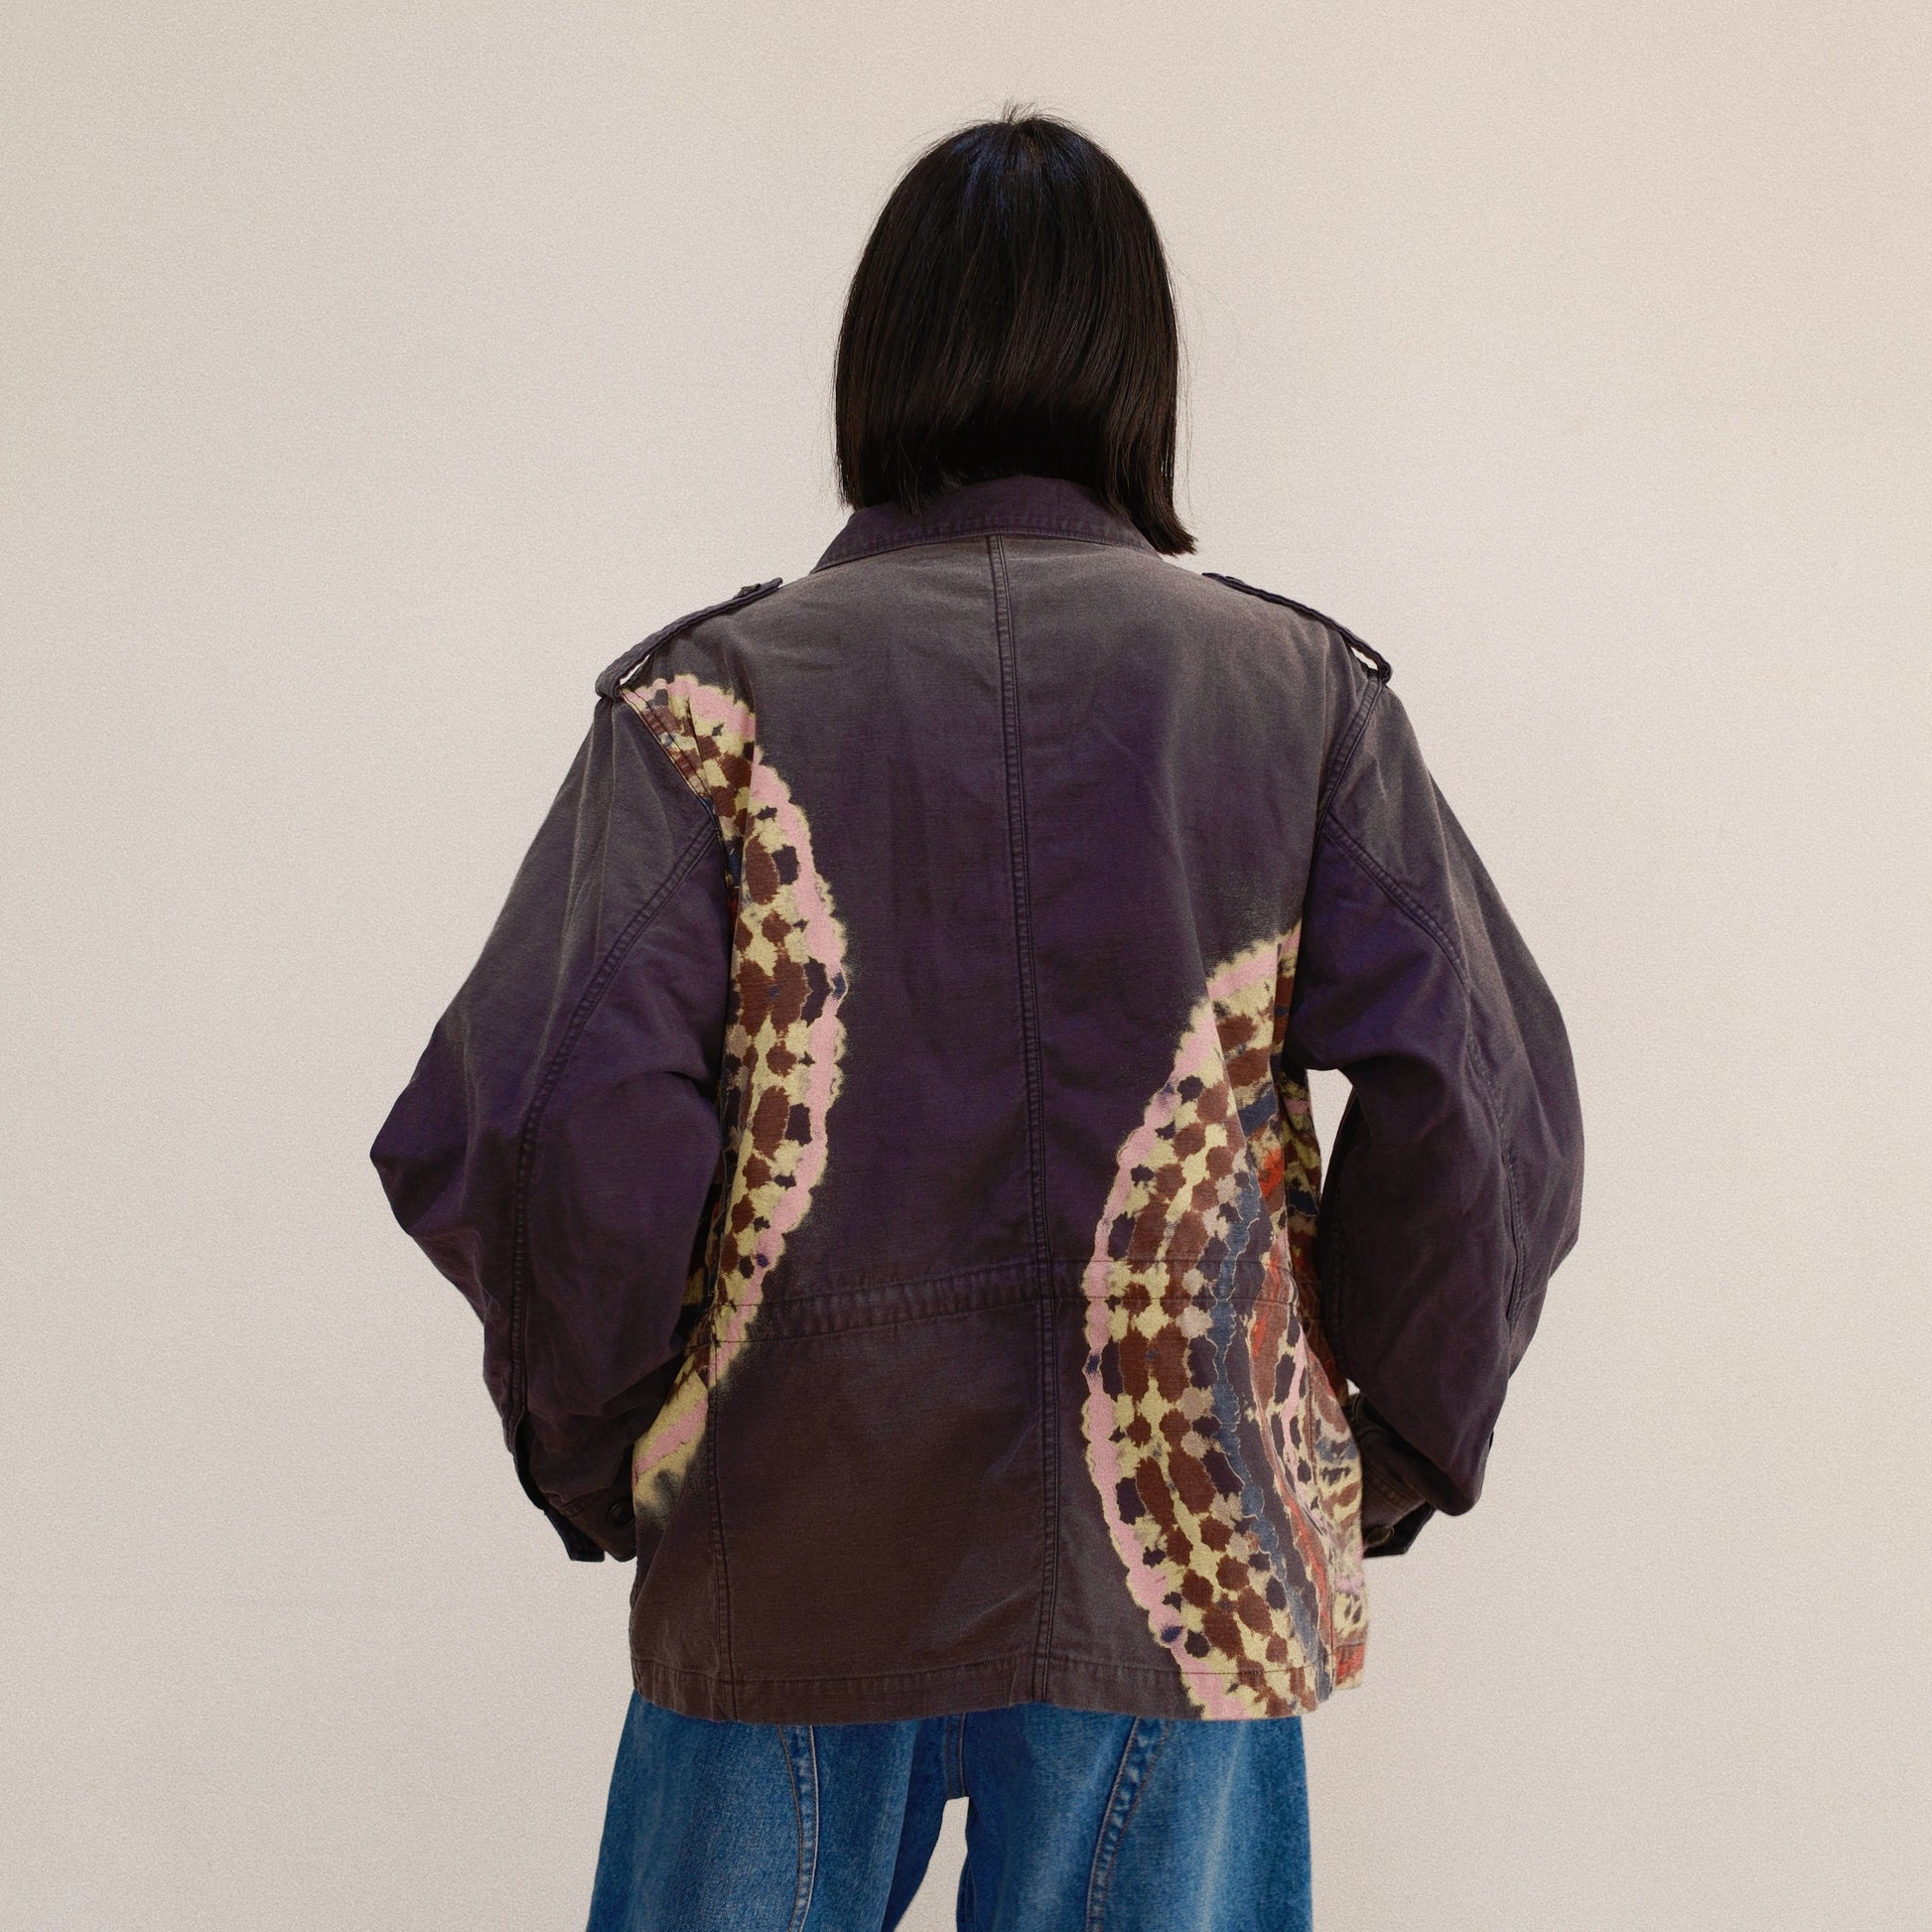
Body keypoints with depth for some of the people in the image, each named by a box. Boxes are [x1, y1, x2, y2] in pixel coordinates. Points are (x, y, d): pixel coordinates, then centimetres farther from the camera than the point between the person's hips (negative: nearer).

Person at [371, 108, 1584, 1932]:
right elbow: (1487, 1116, -8)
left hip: (786, 1560, 0)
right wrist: (1390, 1456, 5)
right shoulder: (1303, 690, -2)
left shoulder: (711, 693, -6)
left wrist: (592, 1446, 0)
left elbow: (542, 1135, -16)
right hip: (1182, 1558, 1)